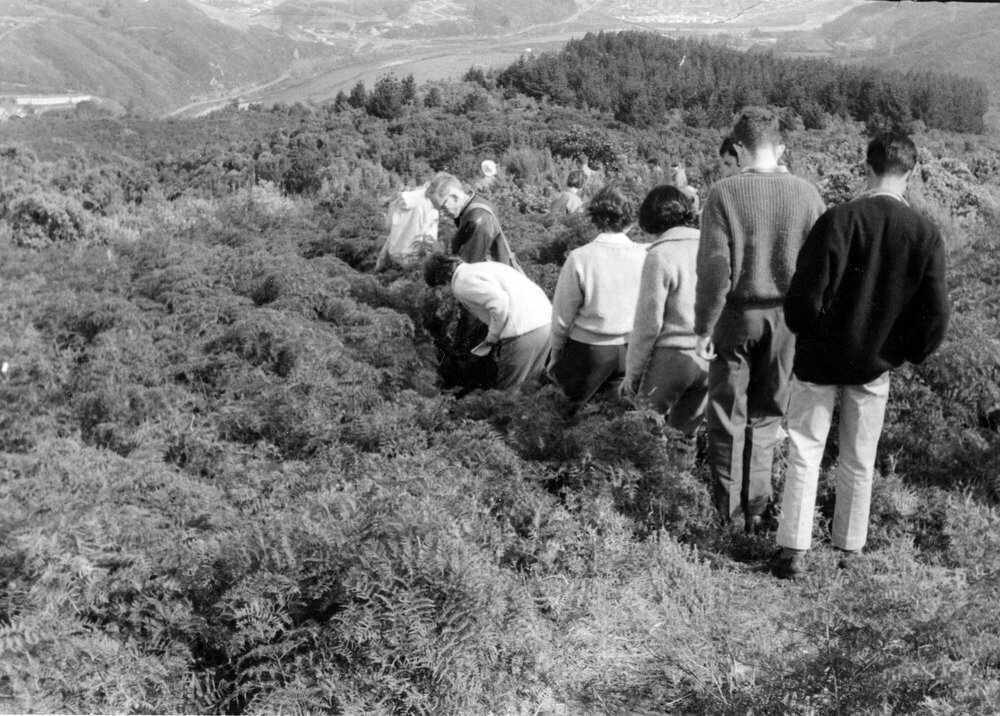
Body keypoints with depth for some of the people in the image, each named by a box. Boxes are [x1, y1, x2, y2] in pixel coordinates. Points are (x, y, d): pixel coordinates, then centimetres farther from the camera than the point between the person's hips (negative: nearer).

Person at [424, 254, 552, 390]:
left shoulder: (461, 283, -3)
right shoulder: (480, 267, 26)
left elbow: (499, 301, -18)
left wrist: (491, 339, -5)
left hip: (524, 330, -9)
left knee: (507, 392, 2)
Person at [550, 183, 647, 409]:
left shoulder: (580, 258, -16)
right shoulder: (645, 256, -10)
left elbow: (562, 315, -7)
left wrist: (555, 355, 6)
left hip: (589, 349, -3)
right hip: (630, 348, 3)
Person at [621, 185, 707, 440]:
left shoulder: (660, 256, -12)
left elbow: (648, 322, -11)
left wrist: (632, 373, -2)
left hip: (670, 359, -5)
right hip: (708, 358, 5)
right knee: (686, 432, 18)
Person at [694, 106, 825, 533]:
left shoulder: (724, 194, -13)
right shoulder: (806, 194, -4)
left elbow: (714, 267, -14)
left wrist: (703, 327, -6)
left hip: (736, 317, -2)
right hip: (786, 320, 2)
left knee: (727, 414, 12)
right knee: (766, 416, 15)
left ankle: (726, 507, 19)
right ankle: (756, 508, 20)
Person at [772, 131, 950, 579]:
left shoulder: (838, 220, -17)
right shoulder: (926, 235, -8)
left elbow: (806, 294, -16)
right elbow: (936, 312, -6)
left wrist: (804, 332, 4)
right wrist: (910, 352, 10)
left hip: (821, 357, -2)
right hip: (876, 364, 2)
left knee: (805, 451, 7)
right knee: (859, 460, 14)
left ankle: (794, 551, 5)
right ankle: (849, 551, 24)